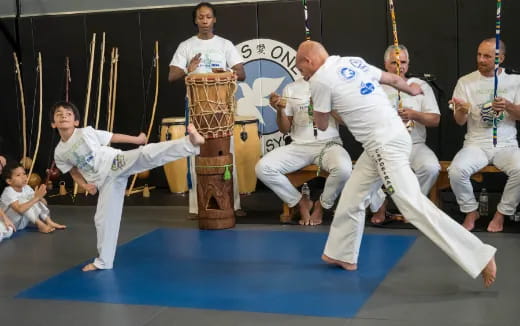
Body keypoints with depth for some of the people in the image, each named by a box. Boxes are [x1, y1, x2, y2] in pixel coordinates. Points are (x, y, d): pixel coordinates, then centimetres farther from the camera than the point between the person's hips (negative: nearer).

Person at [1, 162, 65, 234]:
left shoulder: (26, 188, -2)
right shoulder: (8, 192, -24)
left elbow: (44, 203, -1)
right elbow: (20, 209, -40)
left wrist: (39, 197, -24)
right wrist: (36, 198, -38)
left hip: (23, 222, 8)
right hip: (11, 224, -8)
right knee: (22, 200, -28)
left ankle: (49, 221, -12)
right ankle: (40, 225, -28)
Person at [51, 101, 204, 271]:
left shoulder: (85, 132, -6)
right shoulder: (59, 153, 3)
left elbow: (113, 137, 2)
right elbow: (74, 171, 18)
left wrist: (137, 139, 8)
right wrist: (84, 186, 1)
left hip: (117, 163, -4)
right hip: (105, 181, 4)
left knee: (148, 154, -29)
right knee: (103, 218, 8)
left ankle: (191, 142, -47)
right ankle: (103, 261, 23)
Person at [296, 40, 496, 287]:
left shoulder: (320, 79, -7)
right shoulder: (354, 62, 16)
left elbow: (322, 125, 4)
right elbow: (392, 79, 28)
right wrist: (411, 90, 49)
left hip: (385, 144, -10)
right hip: (388, 138, 10)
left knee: (413, 206, -14)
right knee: (351, 199, 18)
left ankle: (480, 257, -14)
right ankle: (342, 255, 31)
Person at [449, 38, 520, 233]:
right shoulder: (465, 82, 3)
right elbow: (460, 122, 1)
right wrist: (462, 110, -24)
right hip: (476, 144, 0)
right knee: (456, 171, -29)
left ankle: (502, 214, -5)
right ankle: (471, 212, -1)